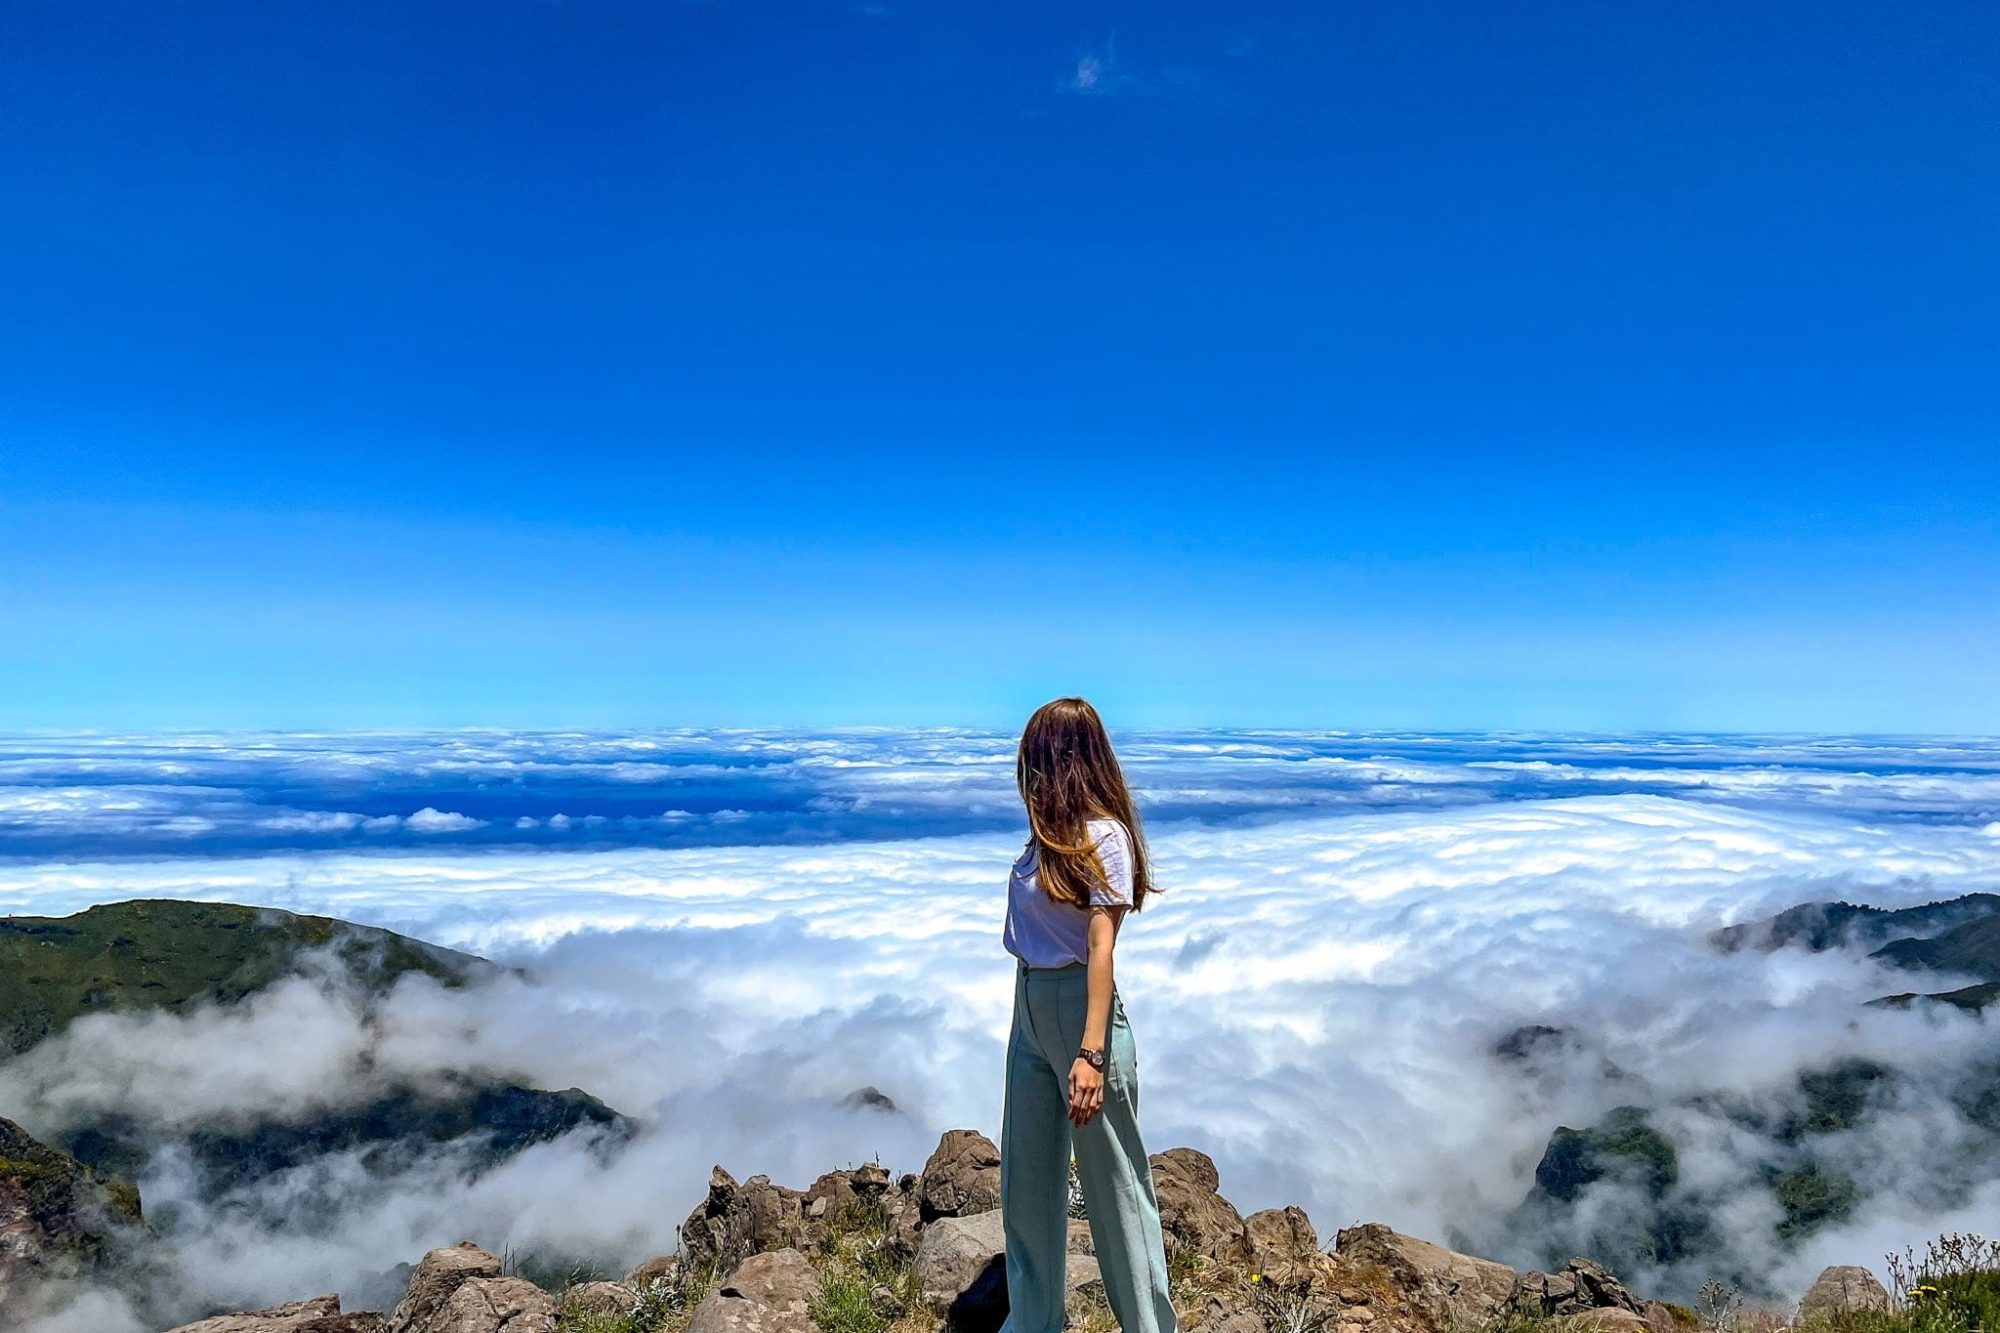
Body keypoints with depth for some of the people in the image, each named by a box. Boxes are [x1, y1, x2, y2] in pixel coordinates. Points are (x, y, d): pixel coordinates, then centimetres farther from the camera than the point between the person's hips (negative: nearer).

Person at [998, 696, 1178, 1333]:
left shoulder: (1104, 835, -15)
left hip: (1079, 1008, -8)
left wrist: (1092, 1052, -24)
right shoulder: (1049, 833, 7)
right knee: (1026, 1181, 17)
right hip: (1029, 1007, 8)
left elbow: (1101, 945, -20)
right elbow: (1035, 924, 5)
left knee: (1111, 1180, 5)